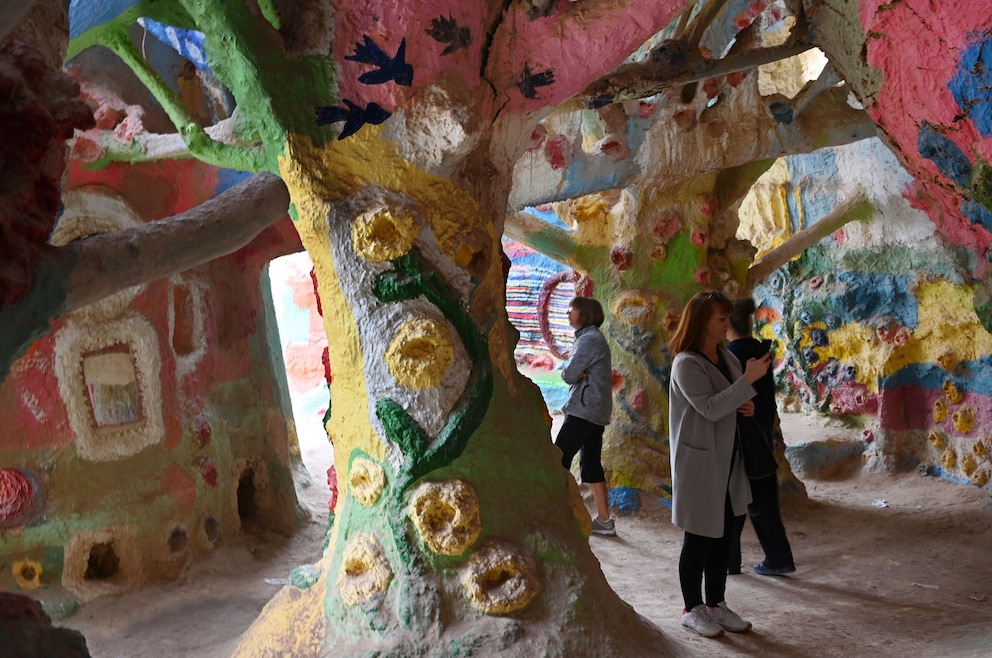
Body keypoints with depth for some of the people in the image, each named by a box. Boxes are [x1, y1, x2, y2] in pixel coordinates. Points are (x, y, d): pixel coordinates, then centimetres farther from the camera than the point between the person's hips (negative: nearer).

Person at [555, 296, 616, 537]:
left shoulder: (589, 339, -14)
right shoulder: (591, 337, 18)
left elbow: (568, 375, -19)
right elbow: (576, 372, 14)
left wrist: (571, 370, 1)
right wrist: (577, 372, -7)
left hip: (584, 410, -10)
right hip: (595, 410, 10)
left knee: (559, 458, -6)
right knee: (591, 463, 11)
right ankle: (604, 520, 13)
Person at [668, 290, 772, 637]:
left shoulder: (726, 357, 9)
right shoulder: (686, 364, -16)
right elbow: (710, 408, -25)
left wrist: (744, 406, -1)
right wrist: (748, 380, -27)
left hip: (727, 460, 8)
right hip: (699, 462, -8)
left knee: (723, 535, 14)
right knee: (699, 538, 3)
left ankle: (716, 604, 26)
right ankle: (692, 609, 17)